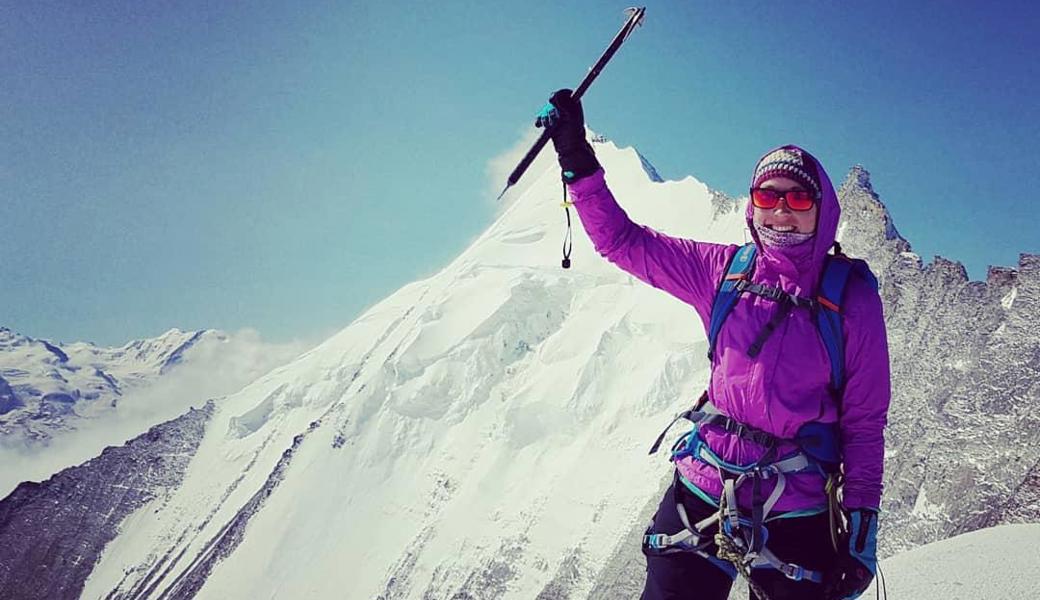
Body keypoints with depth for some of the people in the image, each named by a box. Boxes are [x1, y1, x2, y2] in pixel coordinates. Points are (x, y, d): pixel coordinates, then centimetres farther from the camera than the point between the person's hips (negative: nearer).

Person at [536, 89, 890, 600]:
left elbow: (865, 422, 0)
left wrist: (862, 523, -3)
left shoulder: (852, 296, -2)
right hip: (702, 492, 1)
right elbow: (622, 240, 4)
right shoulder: (723, 271, 2)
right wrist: (577, 158, -4)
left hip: (797, 516, -1)